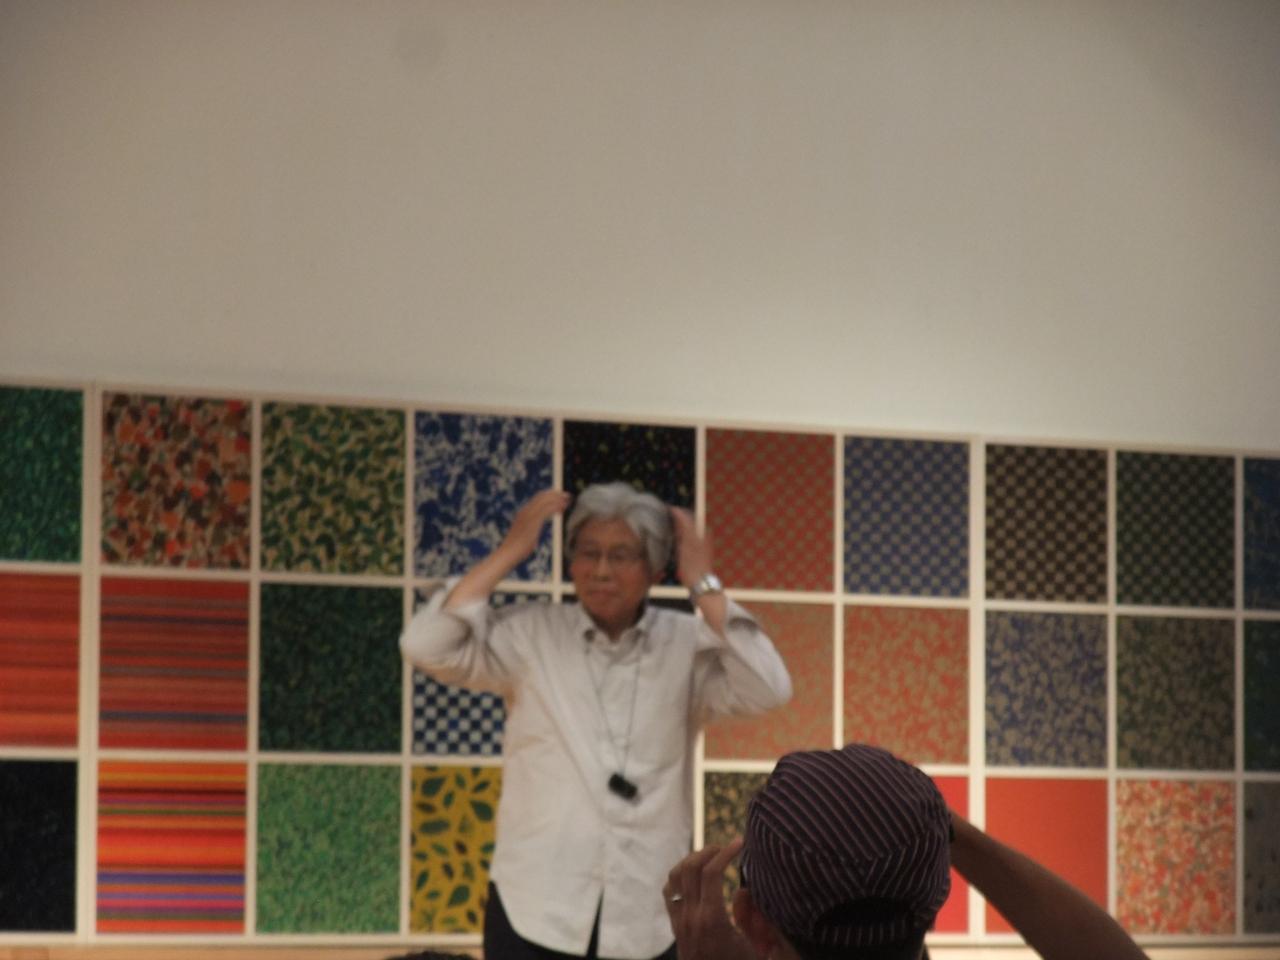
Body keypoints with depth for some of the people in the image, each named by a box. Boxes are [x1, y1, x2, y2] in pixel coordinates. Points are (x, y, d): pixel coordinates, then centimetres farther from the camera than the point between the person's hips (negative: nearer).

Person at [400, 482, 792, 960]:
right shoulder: (530, 635, 2)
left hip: (646, 921, 1)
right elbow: (427, 646, -10)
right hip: (535, 912, -1)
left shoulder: (686, 645, 2)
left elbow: (767, 689, -13)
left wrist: (702, 584, -8)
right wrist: (510, 551, -6)